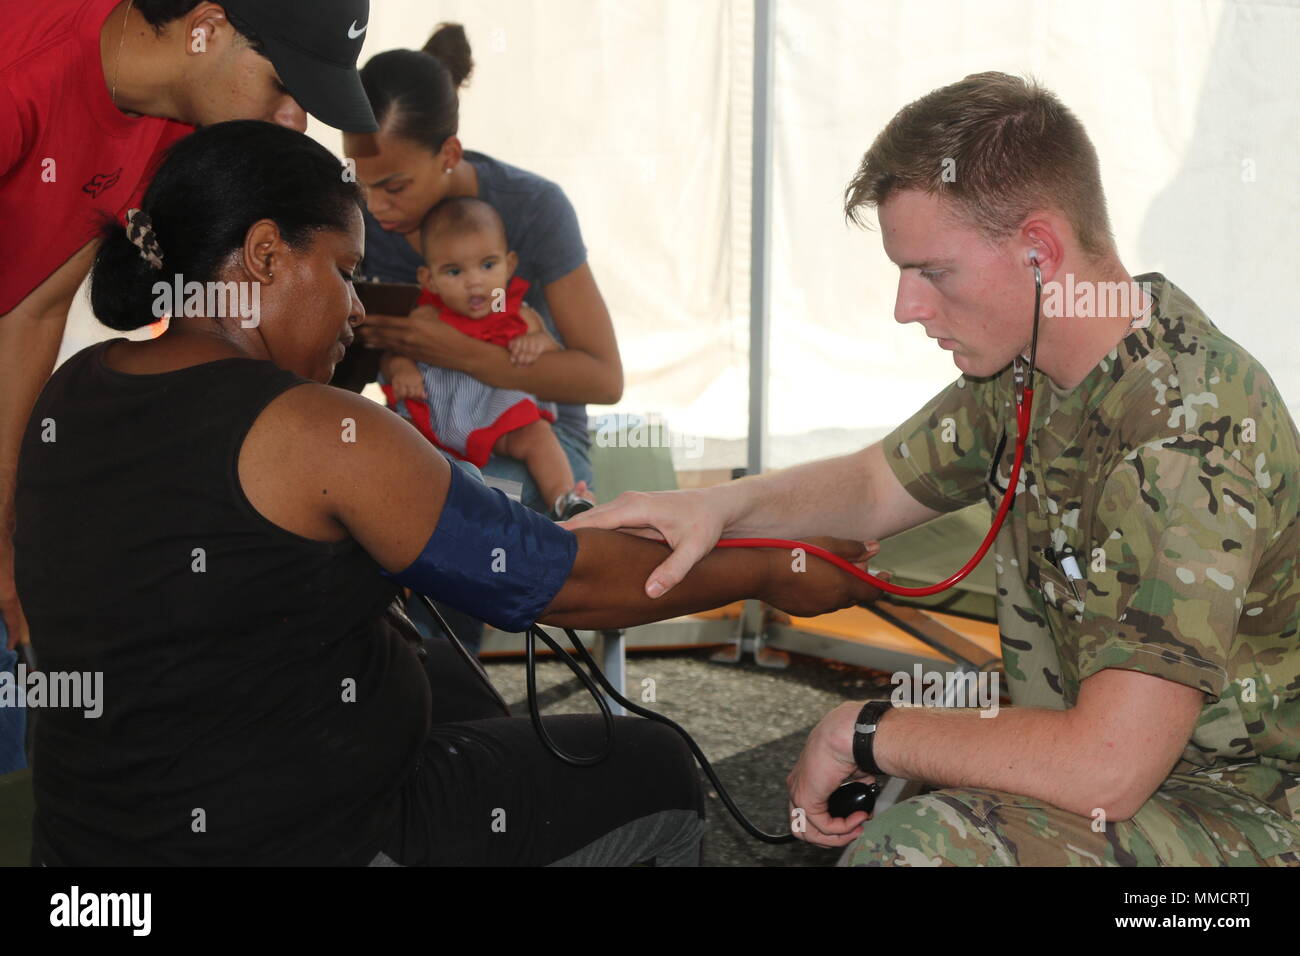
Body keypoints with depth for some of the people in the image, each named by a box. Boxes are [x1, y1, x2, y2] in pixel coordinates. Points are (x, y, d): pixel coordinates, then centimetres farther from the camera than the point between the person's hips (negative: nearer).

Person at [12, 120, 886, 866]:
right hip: (283, 838, -8)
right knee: (654, 776, 9)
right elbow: (564, 582, -18)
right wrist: (768, 576, -5)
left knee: (447, 679, 32)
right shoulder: (312, 433, -23)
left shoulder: (70, 393, 2)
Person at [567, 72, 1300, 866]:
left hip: (1236, 817, -8)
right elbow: (877, 487, 15)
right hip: (1118, 759, 8)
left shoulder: (1193, 428, -30)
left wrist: (865, 733, -20)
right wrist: (718, 507, -6)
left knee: (924, 846, -30)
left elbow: (1106, 768, -34)